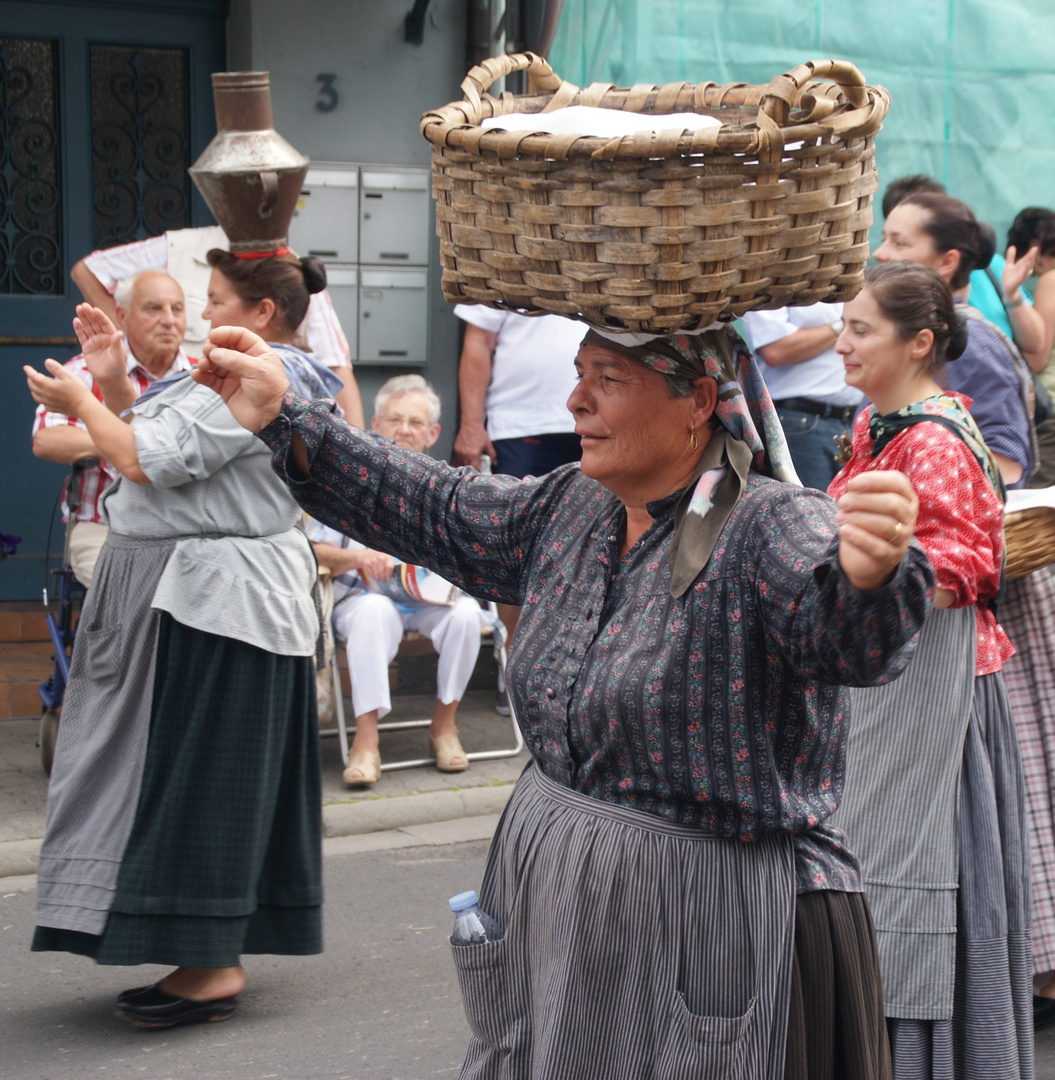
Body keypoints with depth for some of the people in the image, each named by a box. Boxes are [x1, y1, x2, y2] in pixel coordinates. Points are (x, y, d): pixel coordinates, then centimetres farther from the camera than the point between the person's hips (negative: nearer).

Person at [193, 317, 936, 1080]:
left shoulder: (771, 529, -18)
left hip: (709, 925, -7)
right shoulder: (570, 509, 5)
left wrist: (868, 574, -61)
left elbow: (852, 639, -37)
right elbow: (435, 511, 17)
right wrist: (281, 418, 16)